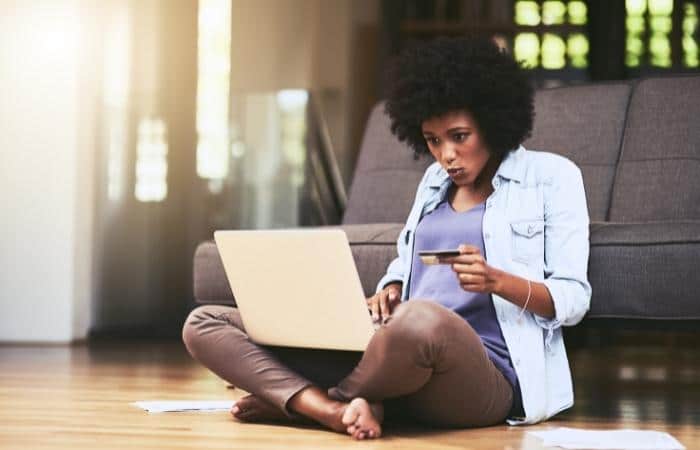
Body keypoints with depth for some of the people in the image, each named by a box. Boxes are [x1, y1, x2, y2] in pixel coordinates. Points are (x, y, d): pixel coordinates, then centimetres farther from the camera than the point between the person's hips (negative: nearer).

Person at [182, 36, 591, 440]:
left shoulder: (551, 177, 5)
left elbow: (574, 299, 0)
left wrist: (497, 281, -18)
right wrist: (390, 290, 3)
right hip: (400, 352, 6)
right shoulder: (436, 180, 22)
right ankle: (338, 411, -28)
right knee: (205, 324, -4)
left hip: (487, 373, -6)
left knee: (423, 320, -45)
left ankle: (293, 399, -16)